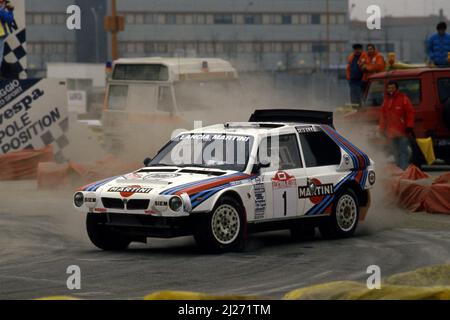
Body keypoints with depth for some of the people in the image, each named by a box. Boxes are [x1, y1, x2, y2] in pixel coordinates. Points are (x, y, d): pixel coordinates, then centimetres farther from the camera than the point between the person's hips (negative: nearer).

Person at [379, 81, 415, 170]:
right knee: (396, 152, 11)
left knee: (403, 150, -11)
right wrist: (382, 129, 17)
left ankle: (404, 169, -15)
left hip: (403, 131, -6)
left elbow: (410, 113, -8)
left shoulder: (403, 98, -4)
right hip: (392, 132, 6)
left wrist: (409, 126, -14)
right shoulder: (386, 100, 15)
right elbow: (383, 115, 21)